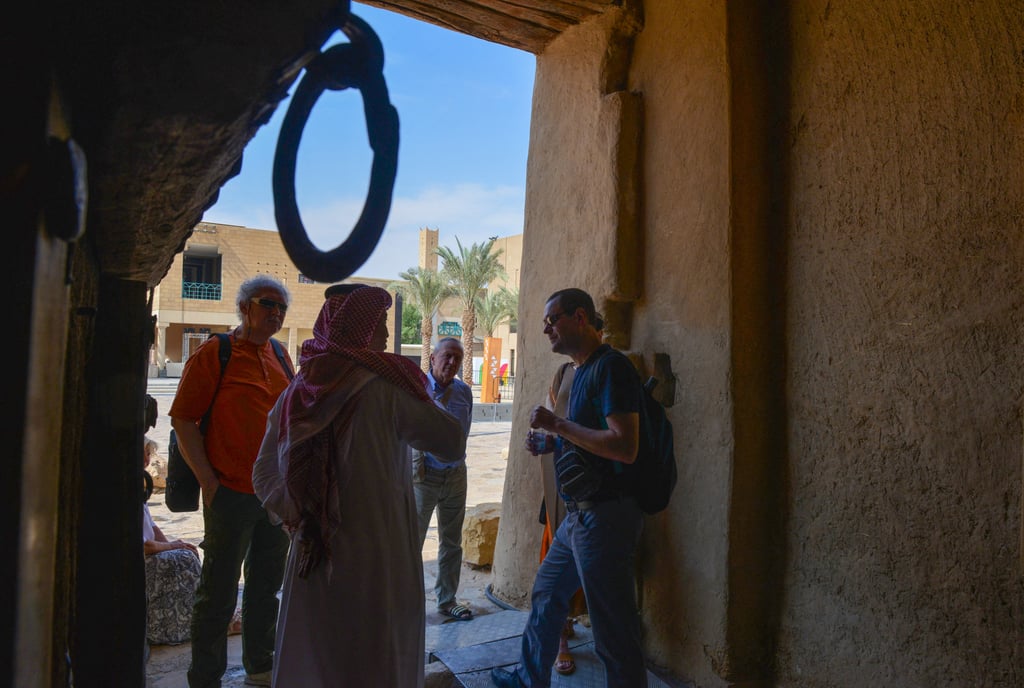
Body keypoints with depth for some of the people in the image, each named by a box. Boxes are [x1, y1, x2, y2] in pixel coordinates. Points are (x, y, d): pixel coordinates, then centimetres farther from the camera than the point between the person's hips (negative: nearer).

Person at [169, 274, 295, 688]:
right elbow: (183, 419, -10)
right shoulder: (214, 353, -8)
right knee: (219, 592, 5)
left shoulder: (281, 358, 10)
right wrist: (209, 482, -15)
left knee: (267, 585, 17)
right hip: (232, 494, -6)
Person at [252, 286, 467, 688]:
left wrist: (299, 519, 6)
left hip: (312, 559, 5)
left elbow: (265, 474, 5)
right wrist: (423, 397, 5)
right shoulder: (386, 386, -14)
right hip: (377, 562, -5)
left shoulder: (297, 391, 1)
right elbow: (452, 446, -7)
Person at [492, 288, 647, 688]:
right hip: (579, 515, 11)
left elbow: (624, 447, -26)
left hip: (604, 516, -11)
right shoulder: (584, 370, 14)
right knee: (546, 594, 23)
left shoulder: (610, 367, -17)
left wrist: (557, 424, -19)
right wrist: (555, 442, 8)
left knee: (613, 632, 1)